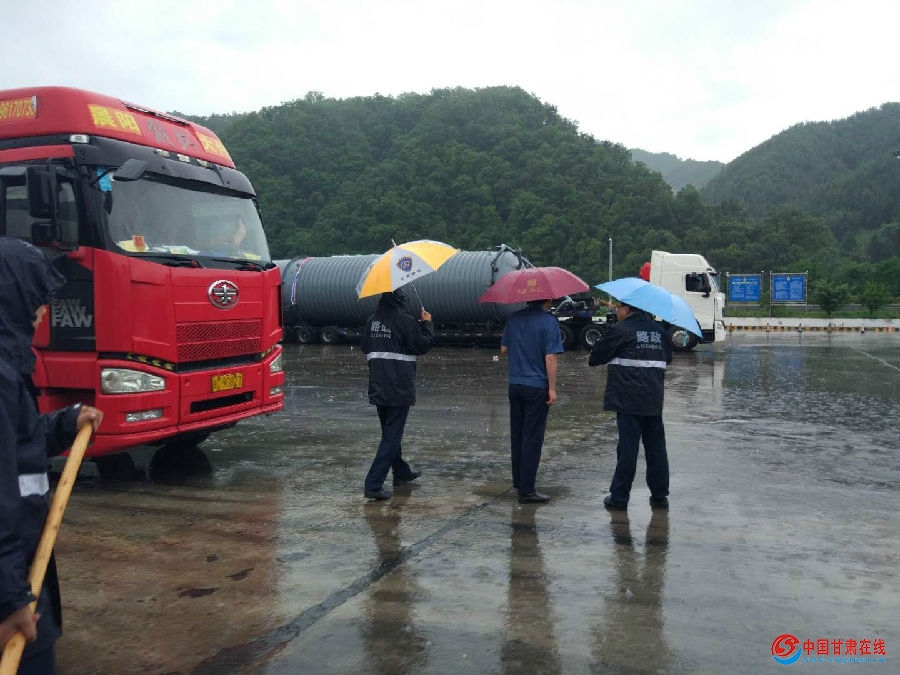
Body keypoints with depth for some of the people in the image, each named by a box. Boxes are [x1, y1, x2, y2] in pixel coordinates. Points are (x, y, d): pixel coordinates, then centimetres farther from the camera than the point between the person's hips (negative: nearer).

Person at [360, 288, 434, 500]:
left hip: (377, 387, 7)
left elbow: (364, 347, 15)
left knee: (390, 432, 22)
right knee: (392, 436, -3)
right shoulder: (406, 321, -13)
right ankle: (373, 485, -8)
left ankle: (401, 471, 39)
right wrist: (427, 324, 6)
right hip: (399, 389, -7)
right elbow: (423, 345, -8)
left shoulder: (372, 321, 6)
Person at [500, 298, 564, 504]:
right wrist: (552, 389, -13)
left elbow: (504, 349, 12)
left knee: (517, 435, 15)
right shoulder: (549, 322, -12)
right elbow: (550, 358, -16)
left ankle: (518, 481, 26)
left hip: (515, 385, 6)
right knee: (533, 438, -1)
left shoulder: (514, 318, 5)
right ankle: (526, 490, 1)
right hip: (537, 386, -6)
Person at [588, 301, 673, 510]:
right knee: (656, 448, 12)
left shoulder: (620, 330, -10)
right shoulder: (660, 330, 10)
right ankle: (660, 495, 19)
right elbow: (668, 358, 23)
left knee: (627, 448, -3)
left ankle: (619, 497, 4)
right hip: (654, 401, 6)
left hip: (628, 401, -6)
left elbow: (596, 356, -5)